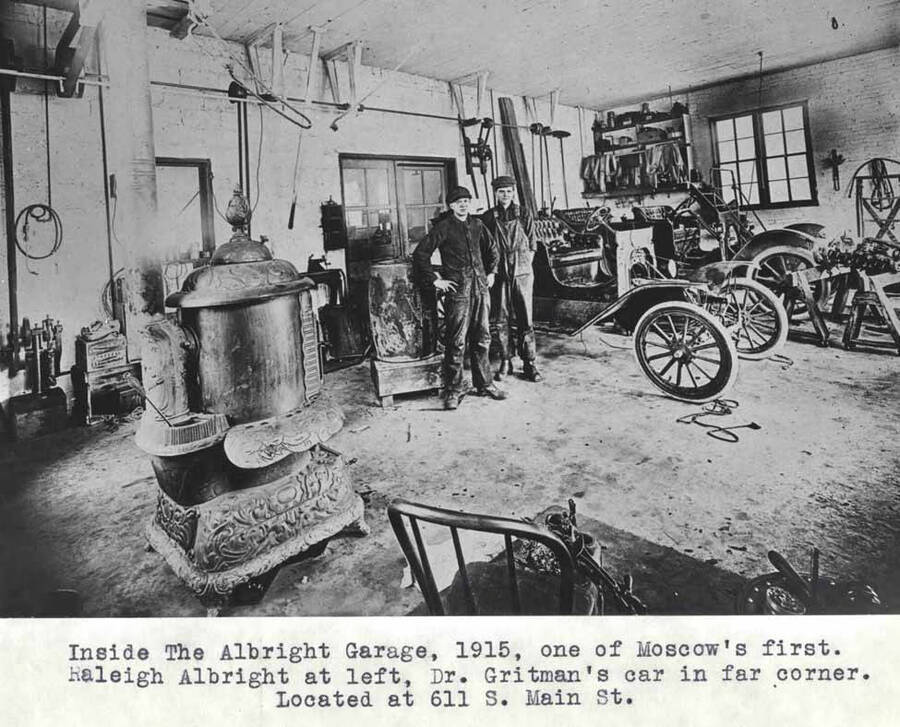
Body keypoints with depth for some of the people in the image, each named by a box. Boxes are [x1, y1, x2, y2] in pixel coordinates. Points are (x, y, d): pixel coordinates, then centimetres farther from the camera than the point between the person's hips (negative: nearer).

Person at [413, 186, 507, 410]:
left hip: (481, 288, 5)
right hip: (457, 290, -5)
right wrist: (435, 280, -8)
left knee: (482, 339, 12)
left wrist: (491, 272, 18)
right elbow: (420, 254, -5)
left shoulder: (477, 224, 12)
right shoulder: (443, 227, -4)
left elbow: (492, 248, 27)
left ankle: (484, 384, 23)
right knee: (456, 342, -4)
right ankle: (453, 391, 4)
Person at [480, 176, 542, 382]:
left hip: (522, 274, 0)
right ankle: (505, 362, 13)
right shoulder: (488, 217, 5)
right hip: (499, 274, 0)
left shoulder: (524, 215, 6)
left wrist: (523, 264, 1)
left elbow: (531, 246, 9)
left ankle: (529, 363, 9)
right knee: (499, 320, 1)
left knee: (525, 319, 2)